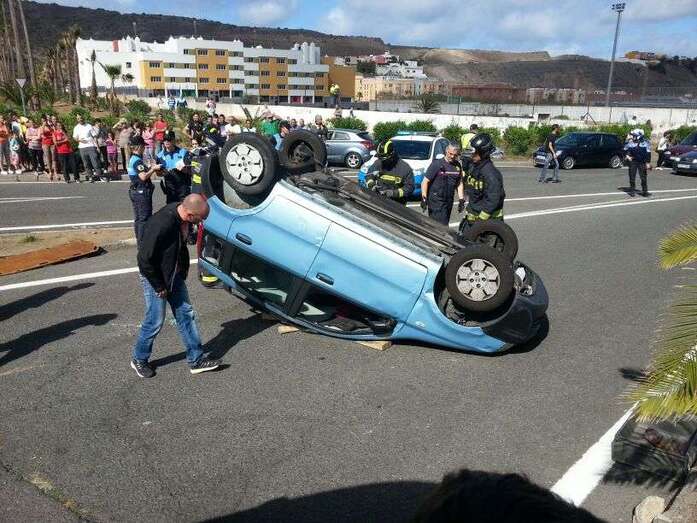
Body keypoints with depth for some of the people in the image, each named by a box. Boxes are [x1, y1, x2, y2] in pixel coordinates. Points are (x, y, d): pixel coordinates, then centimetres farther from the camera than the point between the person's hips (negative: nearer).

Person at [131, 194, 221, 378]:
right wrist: (159, 287, -18)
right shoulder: (161, 225, -33)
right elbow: (145, 260, -27)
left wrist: (183, 272, 12)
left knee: (186, 314, 9)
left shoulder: (183, 218, -8)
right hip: (154, 278, -8)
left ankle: (196, 359, 19)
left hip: (174, 276, 8)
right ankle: (139, 360, 27)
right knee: (155, 321, 3)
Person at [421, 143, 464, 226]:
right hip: (436, 202, -6)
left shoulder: (458, 166, 10)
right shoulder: (437, 164, -8)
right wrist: (424, 198, -16)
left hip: (449, 202, 7)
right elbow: (425, 181, -9)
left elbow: (459, 184, 17)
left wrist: (461, 200, 10)